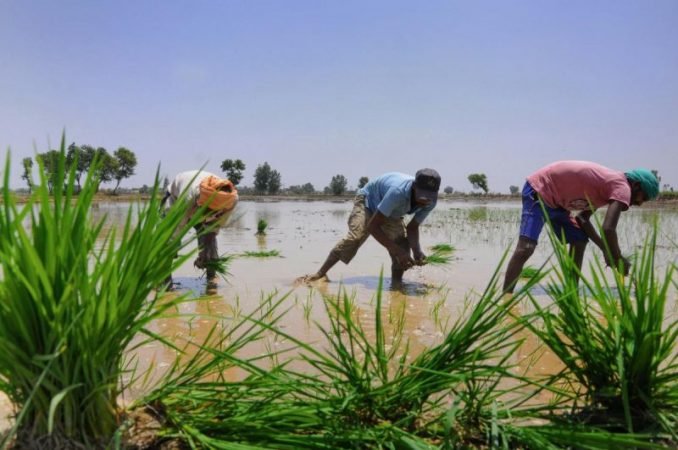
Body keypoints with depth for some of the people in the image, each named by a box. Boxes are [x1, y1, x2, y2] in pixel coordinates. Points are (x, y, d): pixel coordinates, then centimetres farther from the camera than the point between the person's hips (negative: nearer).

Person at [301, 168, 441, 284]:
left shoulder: (430, 202, -24)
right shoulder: (399, 191, -43)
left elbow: (412, 227, -14)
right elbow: (373, 226, -39)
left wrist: (417, 251, -34)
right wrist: (398, 251, -43)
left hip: (391, 213, 6)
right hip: (368, 200, -6)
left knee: (403, 243, -15)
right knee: (355, 237, -25)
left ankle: (396, 282, 0)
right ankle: (320, 273, -19)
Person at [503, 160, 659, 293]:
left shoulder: (609, 184, 15)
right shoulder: (622, 188, -15)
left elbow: (582, 219, 19)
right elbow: (608, 229, -28)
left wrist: (606, 250, 13)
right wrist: (619, 260, -13)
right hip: (538, 189, -11)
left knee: (579, 241, 12)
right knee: (526, 247, -23)